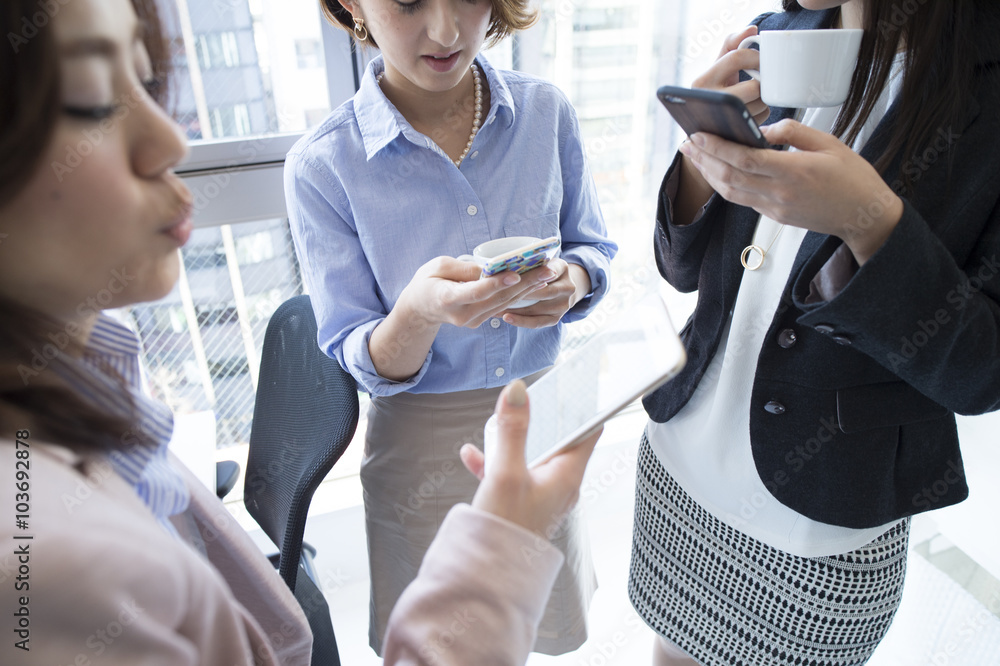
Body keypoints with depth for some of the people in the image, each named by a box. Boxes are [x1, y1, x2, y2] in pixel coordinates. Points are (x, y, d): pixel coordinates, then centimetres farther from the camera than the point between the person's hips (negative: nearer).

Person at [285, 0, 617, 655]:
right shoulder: (323, 166, -18)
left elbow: (594, 247, 3)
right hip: (426, 443, -2)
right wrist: (418, 314, -36)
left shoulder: (546, 111, -10)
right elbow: (361, 363, -14)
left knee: (553, 623, 27)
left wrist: (571, 281, -21)